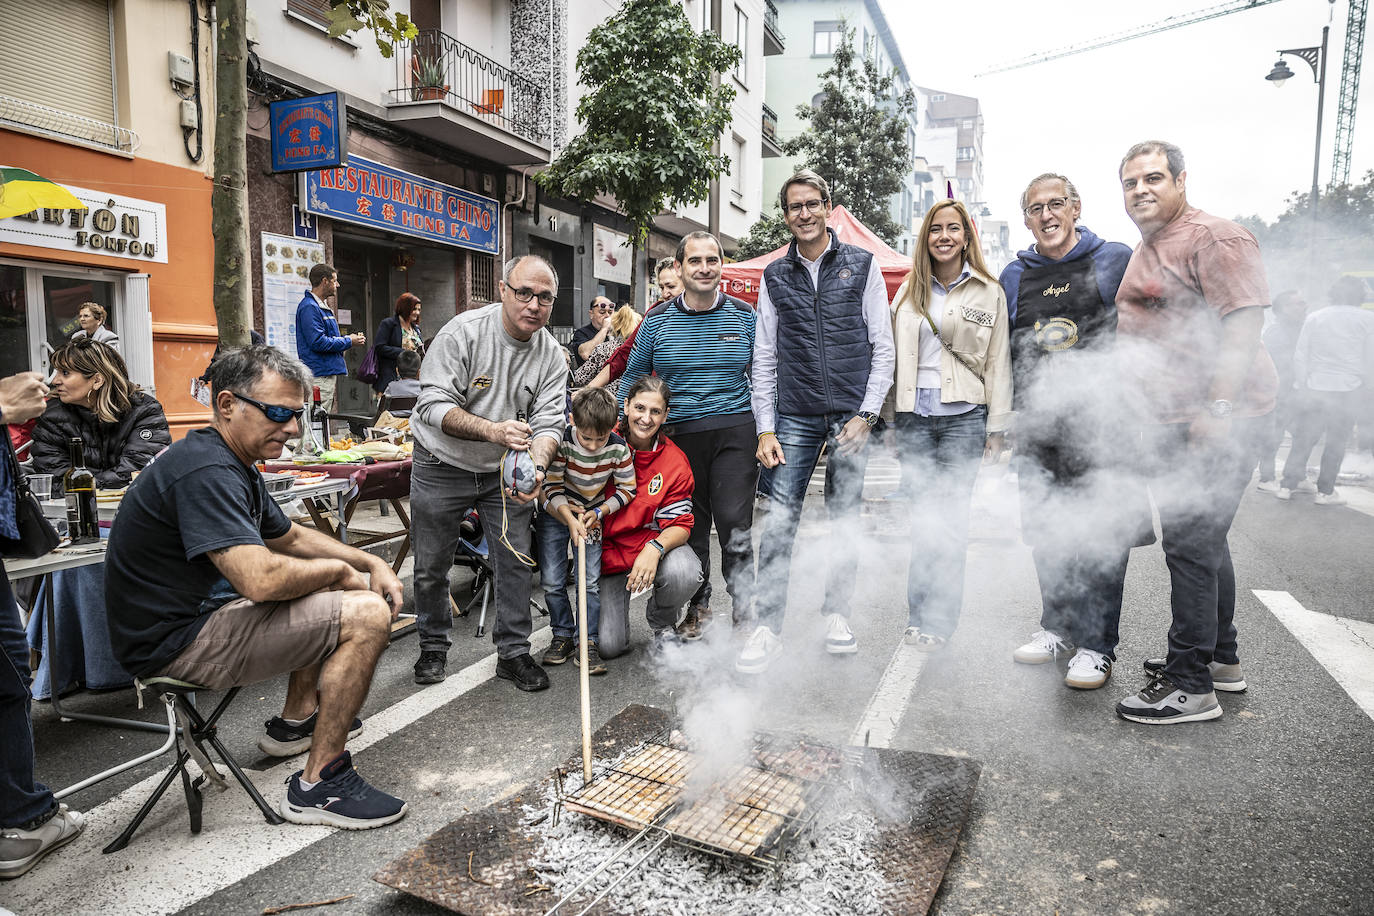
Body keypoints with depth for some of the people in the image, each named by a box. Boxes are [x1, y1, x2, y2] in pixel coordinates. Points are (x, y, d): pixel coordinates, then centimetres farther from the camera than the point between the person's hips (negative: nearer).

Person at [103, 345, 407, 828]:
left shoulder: (232, 464, 11)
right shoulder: (205, 471, -24)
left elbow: (289, 536, 22)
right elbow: (262, 580, -34)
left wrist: (370, 563, 9)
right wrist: (338, 571, -14)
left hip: (202, 610, 11)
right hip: (176, 641, -11)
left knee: (329, 595, 24)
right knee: (366, 615, -19)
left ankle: (297, 720, 30)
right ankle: (317, 785, -10)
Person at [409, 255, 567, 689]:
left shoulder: (552, 356, -8)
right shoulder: (462, 332, -20)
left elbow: (548, 422, -12)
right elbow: (435, 405, -25)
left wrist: (537, 467, -33)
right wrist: (493, 430, -40)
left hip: (504, 471, 3)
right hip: (443, 464, -2)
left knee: (516, 560, 2)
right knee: (431, 565, 8)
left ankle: (514, 652, 18)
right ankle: (433, 646, 31)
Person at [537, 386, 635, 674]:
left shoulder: (618, 449, -20)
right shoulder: (563, 442, -25)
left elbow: (627, 488, -7)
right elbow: (552, 486, -18)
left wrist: (599, 513, -17)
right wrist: (570, 519, -30)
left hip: (592, 514, 1)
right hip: (556, 512, 0)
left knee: (591, 581, -5)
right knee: (552, 581, -1)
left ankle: (587, 642, 6)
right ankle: (563, 636, 18)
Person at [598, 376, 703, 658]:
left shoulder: (674, 461, -8)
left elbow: (680, 524, -11)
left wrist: (655, 548, -31)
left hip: (653, 545, 1)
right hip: (606, 552, 0)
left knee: (684, 573, -34)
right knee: (609, 646, -12)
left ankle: (662, 624, 2)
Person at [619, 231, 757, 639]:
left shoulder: (743, 315, 6)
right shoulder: (657, 321, 5)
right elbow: (632, 379, 15)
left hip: (735, 432, -1)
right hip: (678, 434, 1)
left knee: (735, 525, -5)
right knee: (691, 526, 7)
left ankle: (744, 610, 10)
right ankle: (696, 606, 25)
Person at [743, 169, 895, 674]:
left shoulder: (862, 266, 5)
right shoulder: (774, 276, 9)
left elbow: (883, 348, 3)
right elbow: (764, 357, 8)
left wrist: (865, 415, -6)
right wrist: (765, 428, 0)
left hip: (850, 415, 0)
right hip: (794, 417, 1)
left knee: (845, 519, 8)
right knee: (778, 520, -6)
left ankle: (836, 613, 25)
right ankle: (768, 626, 2)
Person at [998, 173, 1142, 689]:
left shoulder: (1116, 261, 3)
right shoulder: (1014, 277, 14)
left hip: (1101, 419, -4)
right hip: (1038, 425, 4)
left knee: (1101, 531, -3)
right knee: (1045, 530, 10)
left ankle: (1096, 645, 8)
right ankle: (1059, 626, 27)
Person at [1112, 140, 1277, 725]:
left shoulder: (1213, 238, -10)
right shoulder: (1146, 251, 20)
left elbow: (1245, 320, -20)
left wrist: (1218, 406, -27)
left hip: (1216, 419, -10)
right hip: (1173, 422, 10)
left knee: (1191, 545, -8)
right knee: (1204, 541, 17)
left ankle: (1191, 686, 0)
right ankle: (1222, 659, 32)